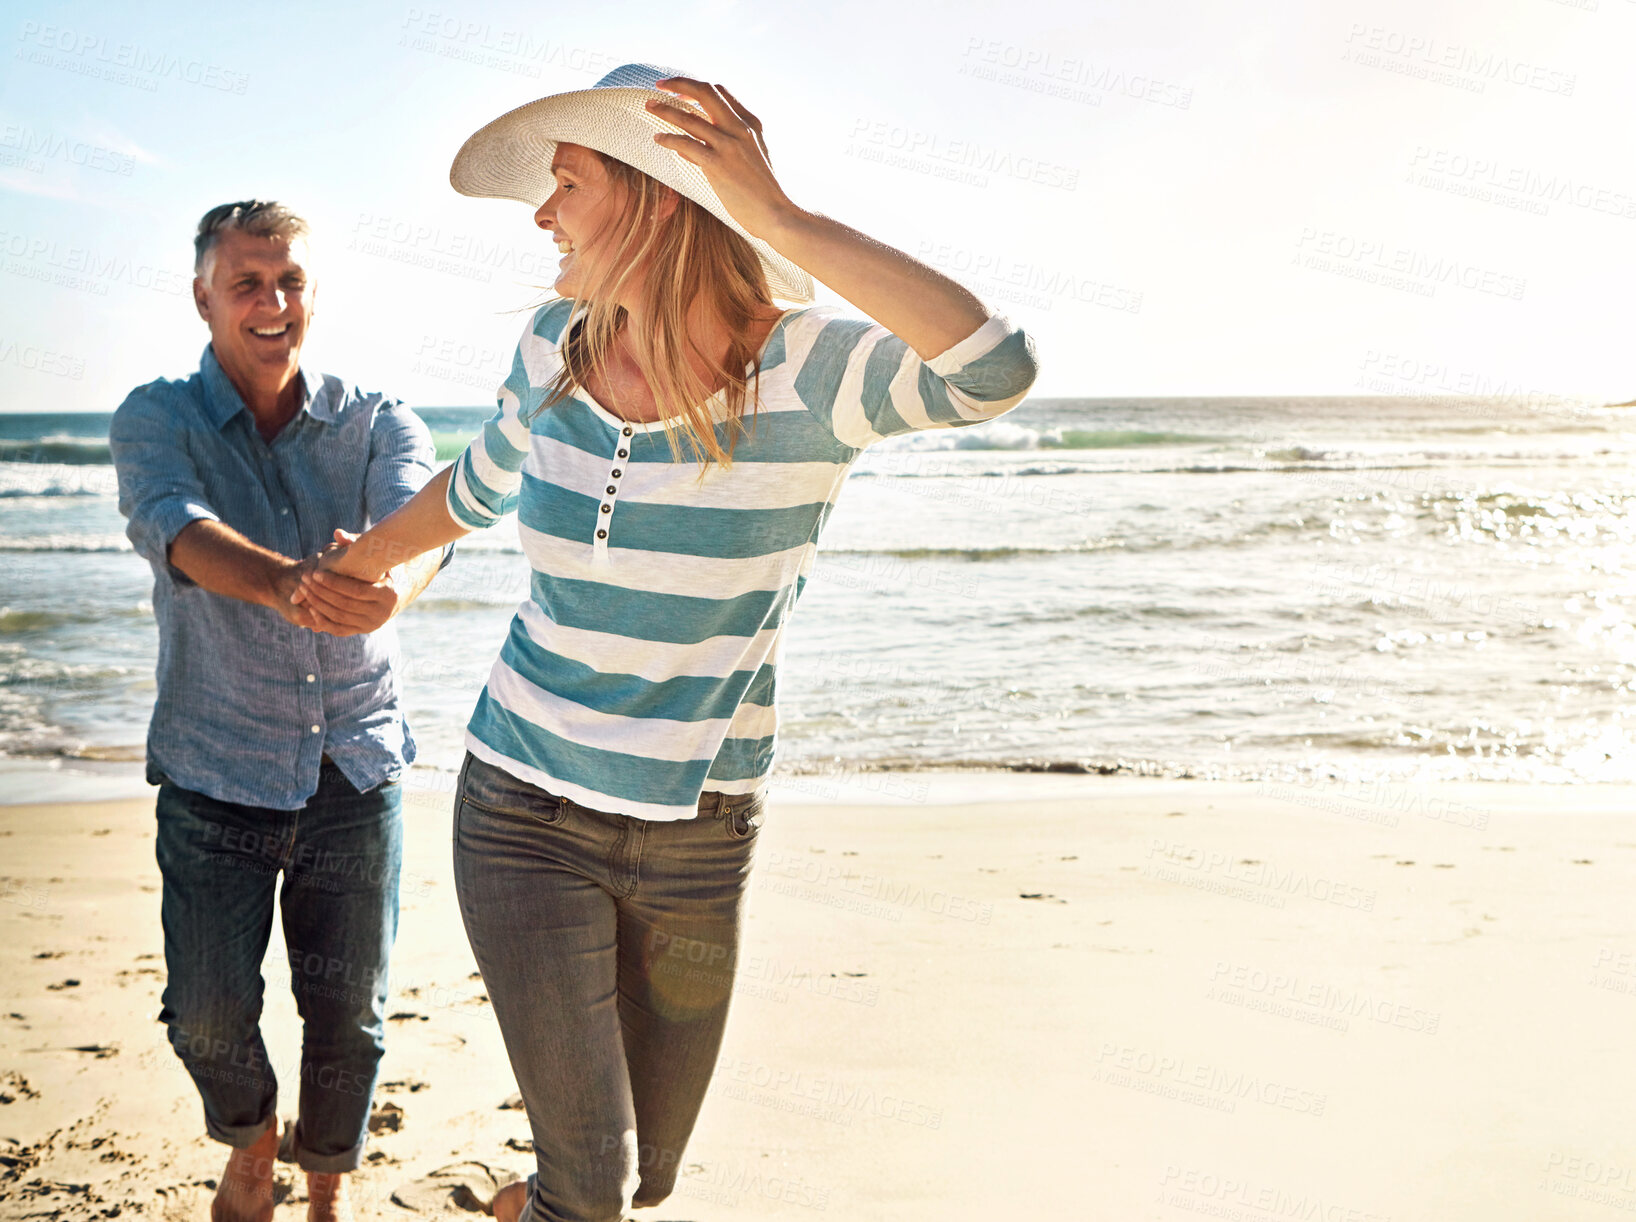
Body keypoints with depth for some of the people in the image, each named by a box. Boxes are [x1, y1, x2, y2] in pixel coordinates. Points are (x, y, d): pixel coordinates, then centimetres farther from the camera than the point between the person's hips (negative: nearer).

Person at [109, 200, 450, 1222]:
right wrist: (286, 585, -48)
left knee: (350, 1014, 7)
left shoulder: (377, 422, 0)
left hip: (356, 767, 1)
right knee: (208, 1015, 3)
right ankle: (251, 1137, 38)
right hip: (216, 774, -1)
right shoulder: (156, 421, -3)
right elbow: (179, 529, -25)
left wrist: (390, 586, -48)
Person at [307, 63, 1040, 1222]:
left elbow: (993, 368, -40)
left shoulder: (803, 371, -19)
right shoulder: (557, 348, -6)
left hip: (699, 833, -1)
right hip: (527, 810, 1)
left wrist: (780, 218, -43)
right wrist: (354, 566, 31)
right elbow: (485, 483, 16)